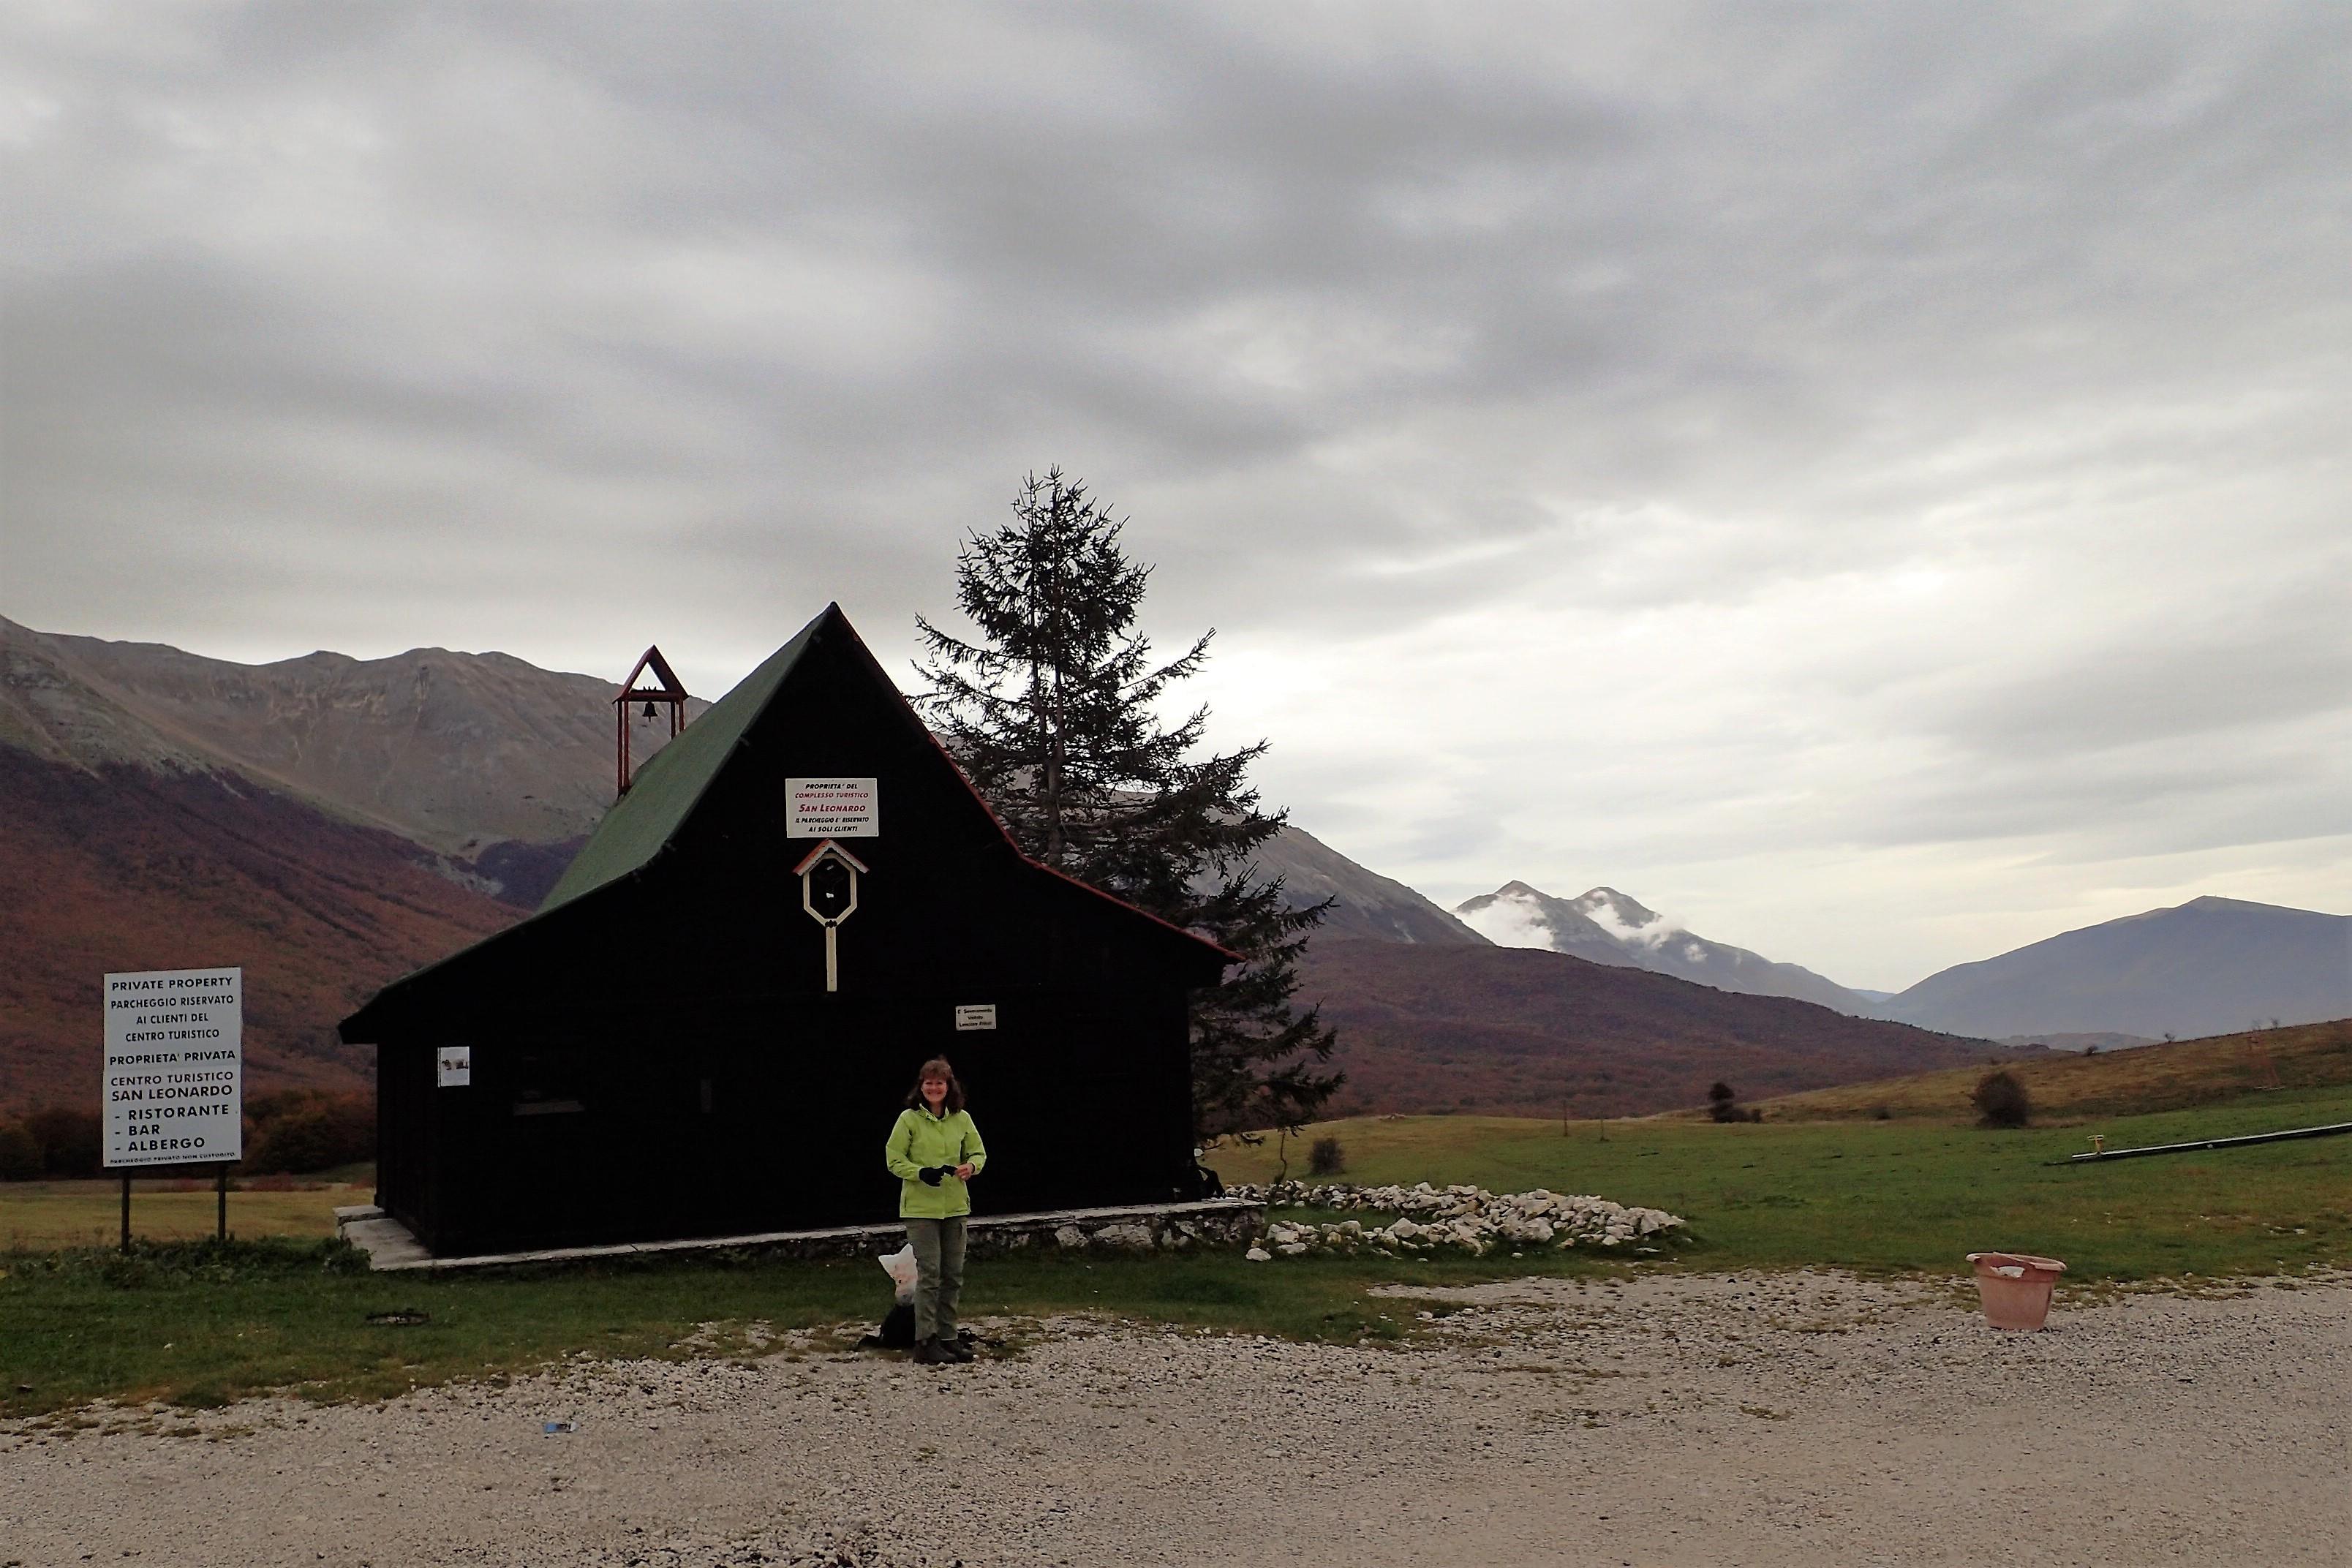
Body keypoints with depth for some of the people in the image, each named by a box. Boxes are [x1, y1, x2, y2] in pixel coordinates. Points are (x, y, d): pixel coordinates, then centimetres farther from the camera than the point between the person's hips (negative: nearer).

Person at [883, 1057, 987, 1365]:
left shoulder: (962, 1119, 3)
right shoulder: (909, 1119, -7)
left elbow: (979, 1152, 11)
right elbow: (894, 1159, -5)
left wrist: (971, 1166, -12)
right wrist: (921, 1173, -21)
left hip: (955, 1206, 4)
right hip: (920, 1208, -4)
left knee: (953, 1275, 10)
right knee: (929, 1273, -7)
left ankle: (947, 1337, 22)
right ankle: (925, 1342, 0)